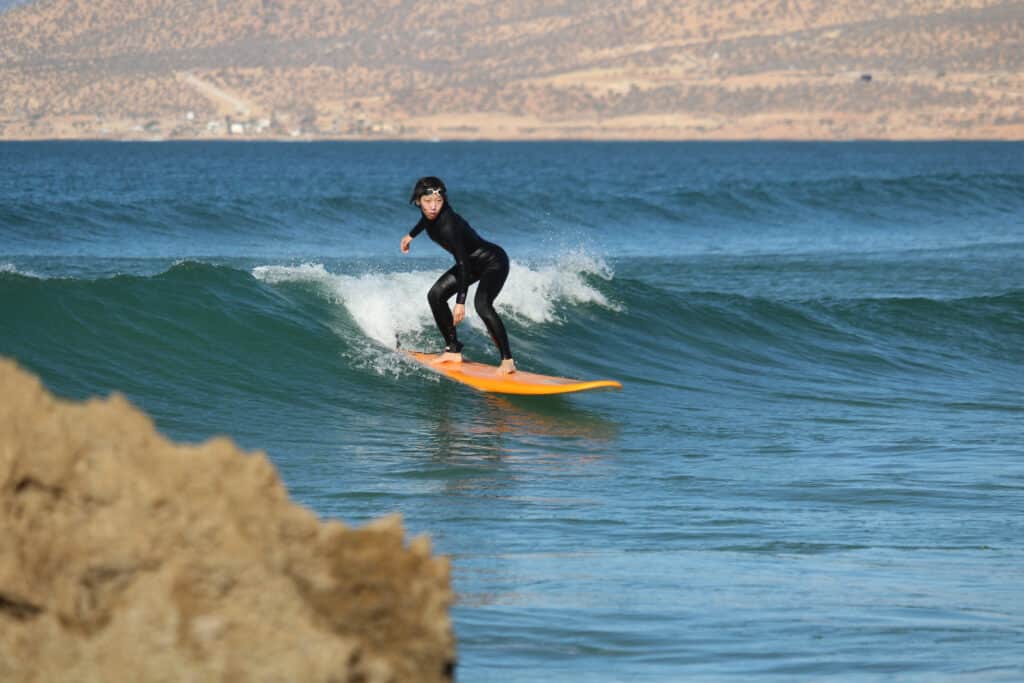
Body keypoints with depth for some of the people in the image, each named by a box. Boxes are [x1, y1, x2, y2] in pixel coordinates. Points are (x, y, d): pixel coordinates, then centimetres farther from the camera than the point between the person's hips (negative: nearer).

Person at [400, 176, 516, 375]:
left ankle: (508, 360, -27)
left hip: (494, 261, -9)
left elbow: (463, 263, -36)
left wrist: (460, 302, -40)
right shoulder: (430, 213, -10)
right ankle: (454, 350, 12)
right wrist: (411, 235, 31)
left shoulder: (448, 225, -33)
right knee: (436, 295, 4)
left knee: (482, 304, -31)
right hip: (472, 262, 9)